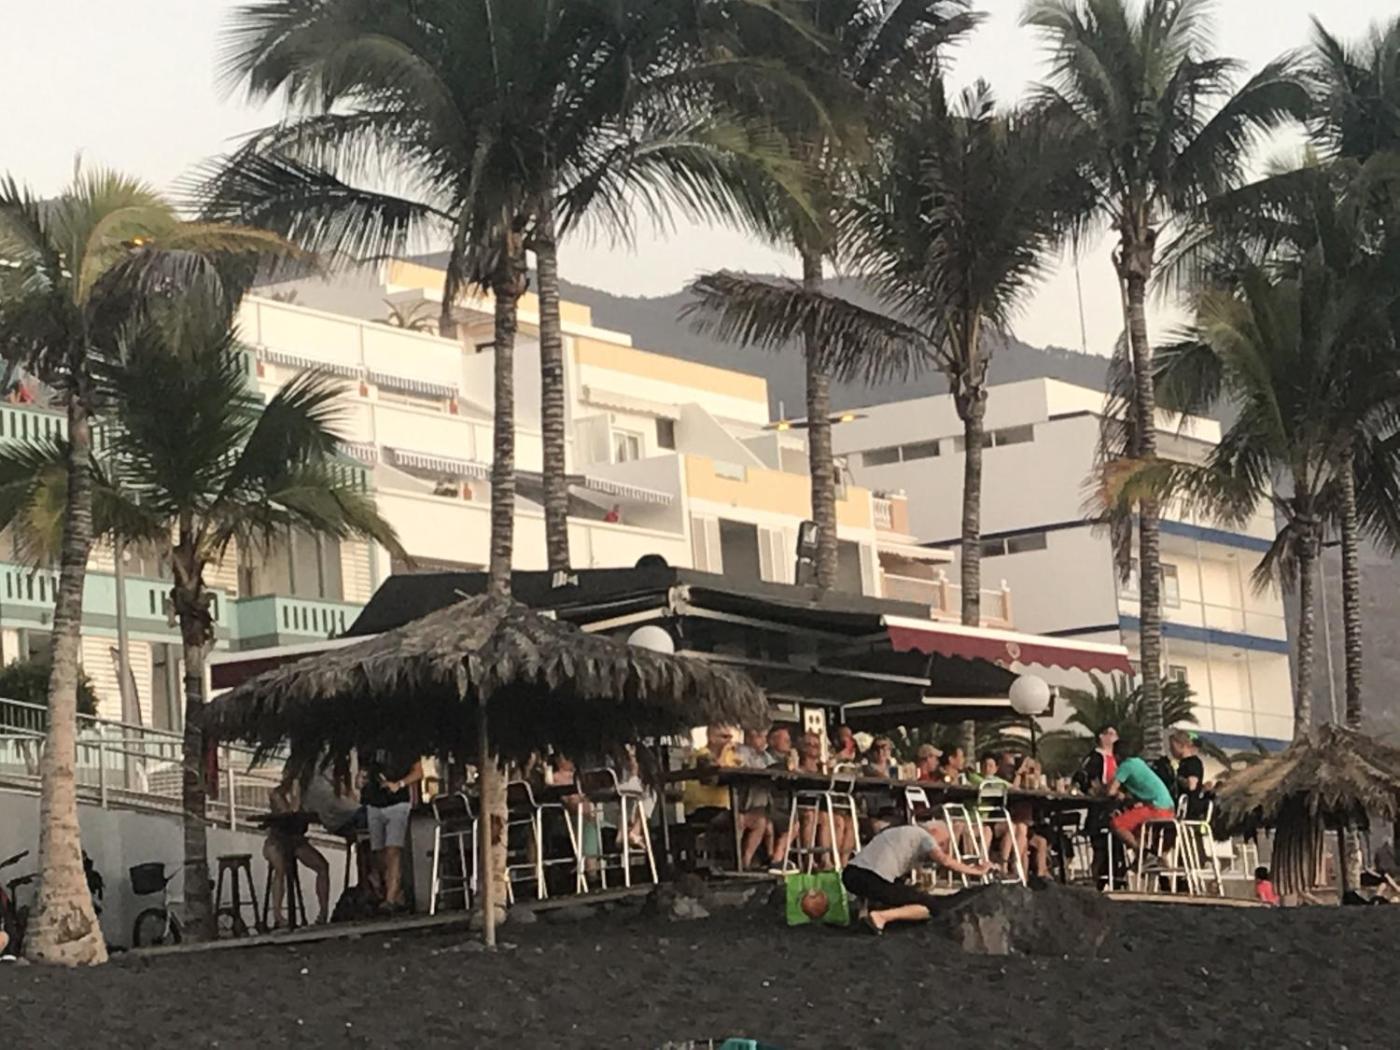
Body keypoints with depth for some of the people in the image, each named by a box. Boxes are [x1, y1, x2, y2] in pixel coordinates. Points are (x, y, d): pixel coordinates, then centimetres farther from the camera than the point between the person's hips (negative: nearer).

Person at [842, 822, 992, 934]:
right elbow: (945, 861, -8)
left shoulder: (905, 832, 31)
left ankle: (871, 904, 10)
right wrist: (975, 872, 0)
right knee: (931, 906, 1)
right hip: (874, 880, -9)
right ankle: (882, 916, -16)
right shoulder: (923, 836, 5)